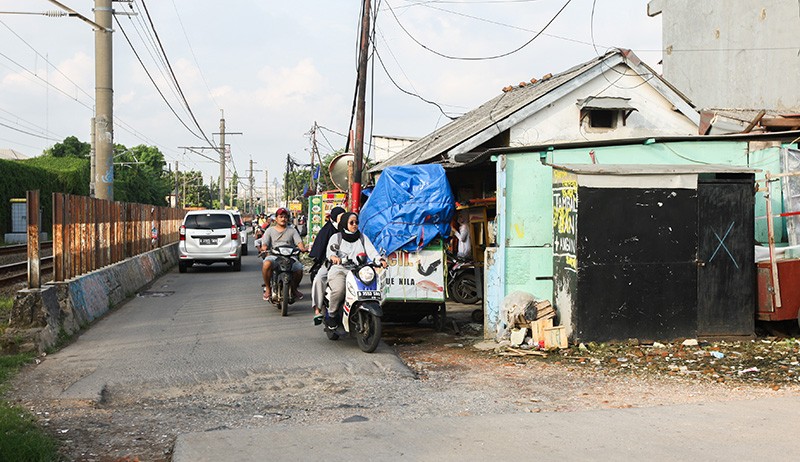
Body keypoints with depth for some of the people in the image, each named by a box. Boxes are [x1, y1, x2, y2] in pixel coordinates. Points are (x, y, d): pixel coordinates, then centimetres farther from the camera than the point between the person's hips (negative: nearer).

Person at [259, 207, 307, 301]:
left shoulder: (292, 230, 19)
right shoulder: (270, 230, 17)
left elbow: (299, 241, 4)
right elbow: (265, 243, 4)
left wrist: (302, 248, -19)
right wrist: (263, 249, -20)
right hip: (273, 255, -1)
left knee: (299, 269, -25)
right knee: (266, 264, -36)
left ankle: (294, 288, 6)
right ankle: (267, 288, -15)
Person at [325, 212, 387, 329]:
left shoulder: (362, 237, 21)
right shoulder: (336, 237, 12)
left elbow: (371, 251, 5)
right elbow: (330, 251, -6)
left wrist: (380, 259, -17)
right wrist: (334, 257, -31)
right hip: (339, 271, -3)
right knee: (339, 289, -34)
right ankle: (331, 314, -13)